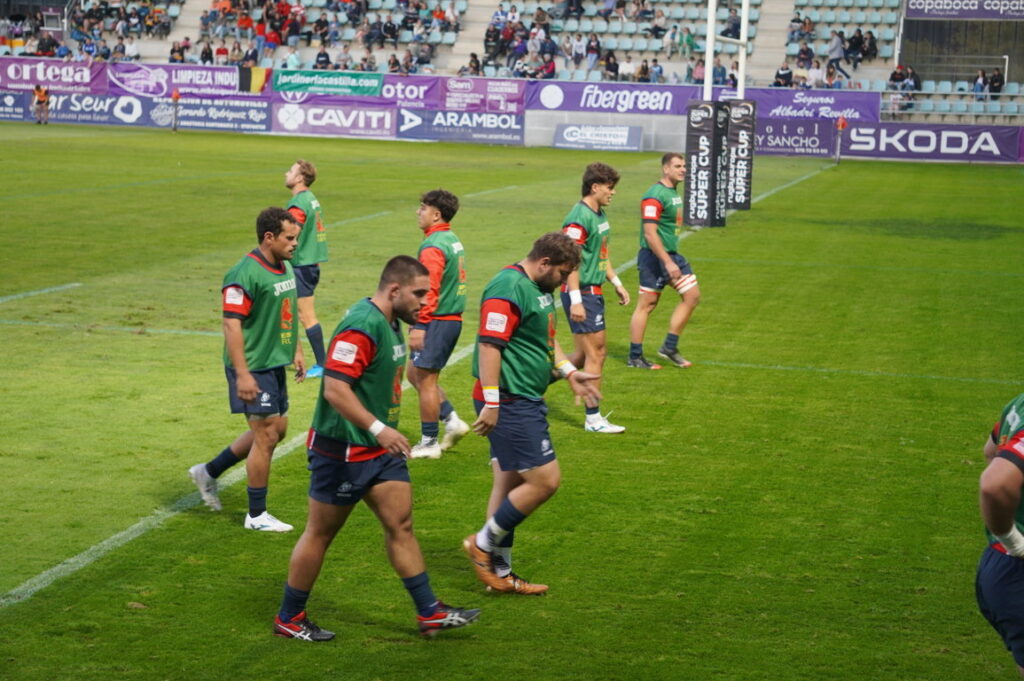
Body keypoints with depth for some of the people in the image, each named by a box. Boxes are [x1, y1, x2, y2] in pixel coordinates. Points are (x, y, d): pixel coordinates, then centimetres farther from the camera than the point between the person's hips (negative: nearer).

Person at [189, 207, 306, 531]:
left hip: (275, 365, 10)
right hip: (253, 369, -10)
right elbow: (232, 325, -22)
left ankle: (209, 471, 31)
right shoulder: (244, 275, -20)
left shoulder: (286, 268, 9)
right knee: (266, 435, -5)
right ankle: (256, 515, 8)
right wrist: (242, 374, -25)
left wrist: (296, 351, 21)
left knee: (276, 429, 16)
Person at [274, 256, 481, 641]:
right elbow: (334, 389, -30)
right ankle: (288, 619, 17)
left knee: (401, 525, 8)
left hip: (379, 449, 9)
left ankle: (430, 613, 14)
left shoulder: (390, 323, 10)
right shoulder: (361, 327, -22)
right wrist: (379, 428, -36)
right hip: (342, 451, -9)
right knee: (320, 534, 3)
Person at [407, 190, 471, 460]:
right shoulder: (453, 240, 14)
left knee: (425, 379, 0)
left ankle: (429, 443, 7)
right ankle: (451, 420, 14)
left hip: (437, 321, -10)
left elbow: (428, 290, -23)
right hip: (453, 319, 10)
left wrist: (419, 326, -23)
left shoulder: (433, 247, -17)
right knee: (415, 373, 18)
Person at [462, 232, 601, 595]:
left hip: (526, 401, 11)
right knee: (545, 480, -9)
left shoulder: (539, 289, 16)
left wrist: (569, 372, 19)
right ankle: (483, 544, 4)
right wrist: (491, 403, -24)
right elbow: (489, 346, -22)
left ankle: (499, 572, 20)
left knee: (509, 484, 13)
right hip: (510, 402, -11)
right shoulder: (508, 289, -17)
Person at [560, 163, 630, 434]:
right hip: (582, 293, -10)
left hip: (593, 292, 10)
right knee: (596, 353, -4)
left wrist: (616, 283, 26)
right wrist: (575, 300, -25)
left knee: (586, 354, 13)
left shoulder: (599, 215, 13)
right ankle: (593, 418, 4)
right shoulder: (579, 218, -18)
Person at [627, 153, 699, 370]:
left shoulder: (674, 193, 13)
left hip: (671, 254, 10)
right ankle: (635, 357, 6)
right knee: (646, 304, -2)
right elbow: (650, 234, -23)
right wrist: (668, 263, -24)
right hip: (654, 256, -10)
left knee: (692, 295, 5)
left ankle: (670, 347, 13)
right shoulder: (655, 196, -17)